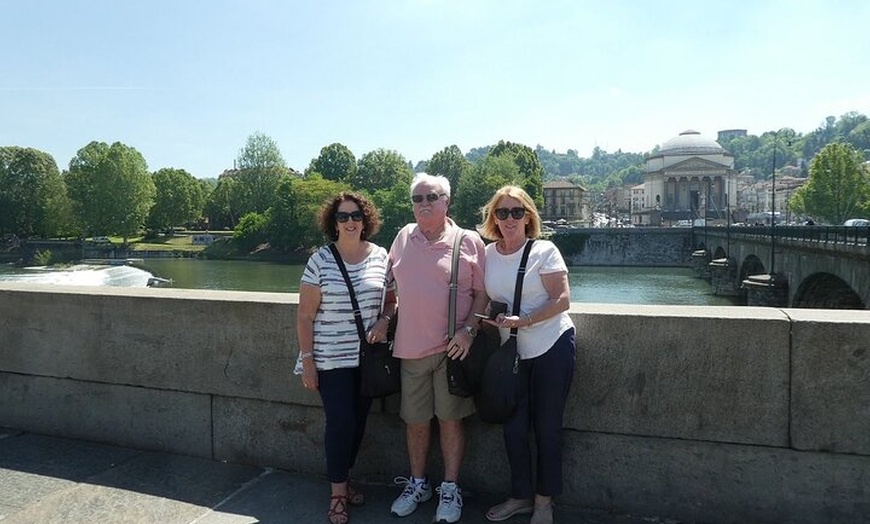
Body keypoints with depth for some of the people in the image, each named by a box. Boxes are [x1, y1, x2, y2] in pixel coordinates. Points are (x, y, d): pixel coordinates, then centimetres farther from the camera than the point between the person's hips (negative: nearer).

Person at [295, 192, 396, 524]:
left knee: (358, 421, 13)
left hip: (367, 356, 4)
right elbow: (305, 315, -6)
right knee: (340, 422, -4)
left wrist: (384, 320, -9)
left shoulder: (380, 257, 1)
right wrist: (307, 360, -9)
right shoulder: (320, 260, -8)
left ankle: (344, 478, 35)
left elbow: (392, 299, 12)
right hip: (331, 359, -4)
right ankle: (337, 492, 15)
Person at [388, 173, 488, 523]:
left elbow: (482, 293, -2)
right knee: (415, 419, 13)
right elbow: (393, 284, 18)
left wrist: (468, 330, -13)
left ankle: (450, 489, 24)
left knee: (450, 417, 6)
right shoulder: (404, 237, 7)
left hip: (452, 347, -3)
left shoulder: (469, 242, -4)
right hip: (410, 346, 3)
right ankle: (417, 484, 33)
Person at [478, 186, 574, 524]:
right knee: (513, 426, 9)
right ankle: (521, 496, 29)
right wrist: (492, 319, -8)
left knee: (547, 427, 6)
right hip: (511, 351, 4)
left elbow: (562, 300, -14)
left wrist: (524, 321, -25)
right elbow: (484, 299, 11)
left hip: (551, 347, -4)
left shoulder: (544, 251, -9)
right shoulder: (487, 255, 2)